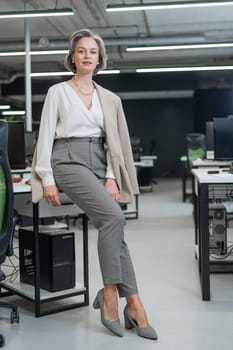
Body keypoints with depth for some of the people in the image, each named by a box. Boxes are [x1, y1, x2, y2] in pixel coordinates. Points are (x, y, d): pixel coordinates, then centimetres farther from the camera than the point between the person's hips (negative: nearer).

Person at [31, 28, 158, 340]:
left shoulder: (110, 99, 15)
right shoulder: (58, 91, 5)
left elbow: (114, 142, 10)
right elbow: (45, 136, -1)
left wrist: (111, 178, -5)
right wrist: (47, 180, -10)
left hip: (99, 164, 5)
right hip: (69, 160, -4)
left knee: (112, 227, -10)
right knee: (113, 217, -24)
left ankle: (131, 305, -4)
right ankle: (133, 303, -16)